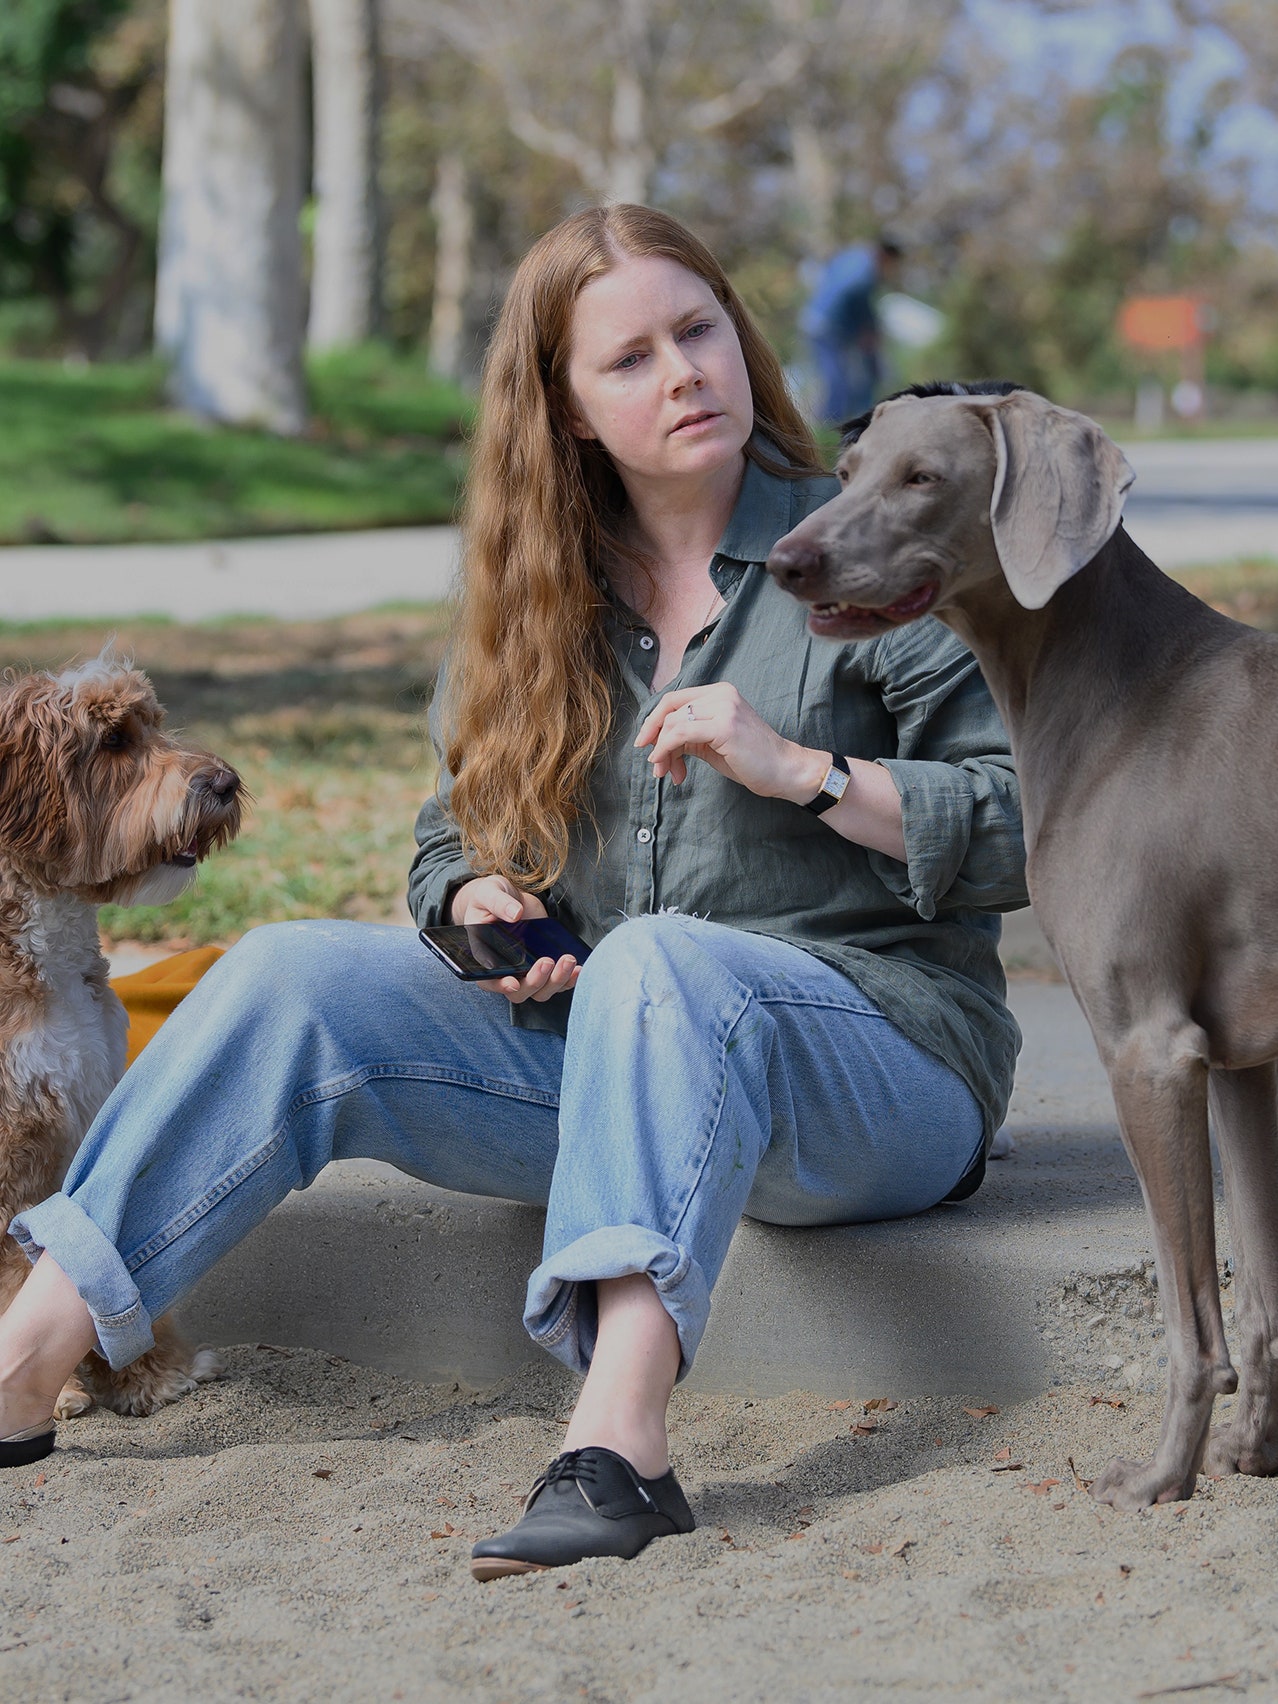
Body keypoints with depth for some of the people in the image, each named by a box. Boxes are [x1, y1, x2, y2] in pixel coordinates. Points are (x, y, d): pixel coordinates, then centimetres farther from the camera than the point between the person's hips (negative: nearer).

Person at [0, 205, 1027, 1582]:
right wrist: (479, 900, -4)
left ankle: (619, 1444, -53)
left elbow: (1045, 826, -8)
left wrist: (800, 770, -18)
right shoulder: (539, 597, 13)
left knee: (656, 960, -37)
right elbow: (454, 836, 20)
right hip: (611, 1047, 5)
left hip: (882, 1064, -5)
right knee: (296, 979, -13)